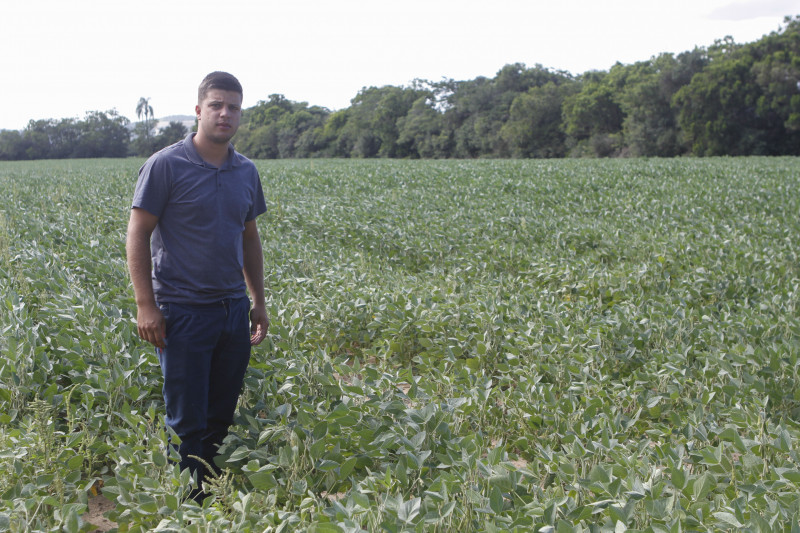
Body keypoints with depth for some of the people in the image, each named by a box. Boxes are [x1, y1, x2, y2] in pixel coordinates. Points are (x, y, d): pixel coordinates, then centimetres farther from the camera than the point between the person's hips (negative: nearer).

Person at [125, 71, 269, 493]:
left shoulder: (246, 172, 9)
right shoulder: (165, 166, -8)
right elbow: (138, 235, -7)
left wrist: (259, 301, 16)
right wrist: (145, 305, -13)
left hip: (233, 310, 6)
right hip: (183, 311, -6)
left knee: (221, 418, 14)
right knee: (186, 422, 1)